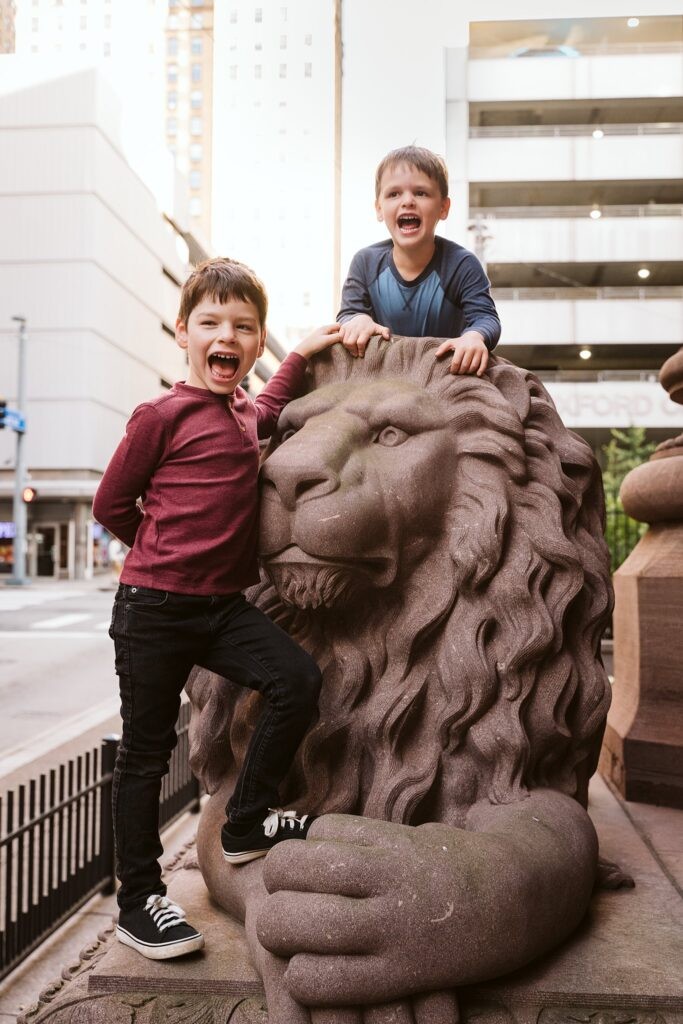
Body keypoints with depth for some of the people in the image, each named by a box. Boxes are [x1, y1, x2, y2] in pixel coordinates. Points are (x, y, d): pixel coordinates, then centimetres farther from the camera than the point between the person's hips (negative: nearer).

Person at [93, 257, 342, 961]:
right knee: (147, 749, 4)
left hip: (223, 605, 6)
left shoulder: (245, 413, 10)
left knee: (298, 679, -13)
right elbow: (111, 503, -1)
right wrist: (169, 549, 7)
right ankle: (138, 903, 20)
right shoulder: (163, 415, -10)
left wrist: (303, 353, 30)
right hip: (155, 607, -6)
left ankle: (246, 824, 7)